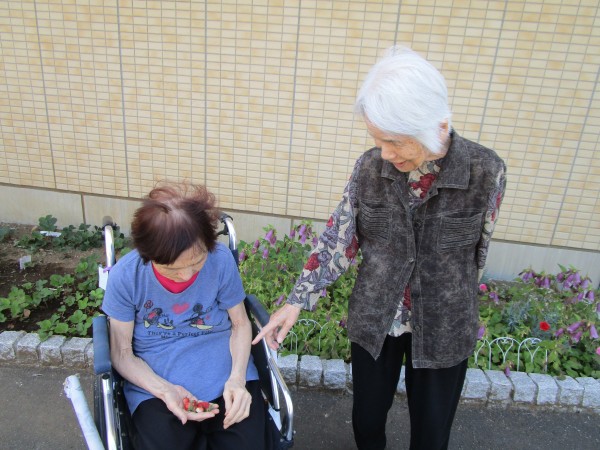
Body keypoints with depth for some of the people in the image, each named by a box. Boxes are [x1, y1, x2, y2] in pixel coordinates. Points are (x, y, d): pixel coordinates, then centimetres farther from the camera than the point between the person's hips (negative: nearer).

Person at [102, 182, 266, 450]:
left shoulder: (221, 258, -13)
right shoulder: (125, 275, -13)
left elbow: (240, 323, 0)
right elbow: (122, 353, -3)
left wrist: (237, 378, -16)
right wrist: (165, 390, -18)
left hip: (225, 370, 1)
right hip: (156, 383, 0)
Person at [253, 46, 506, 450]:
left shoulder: (486, 172, -18)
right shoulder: (370, 166, -13)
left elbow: (477, 251, -3)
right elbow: (339, 239, -5)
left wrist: (453, 302, 9)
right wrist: (299, 300, -10)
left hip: (443, 327, -1)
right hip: (373, 320, 2)